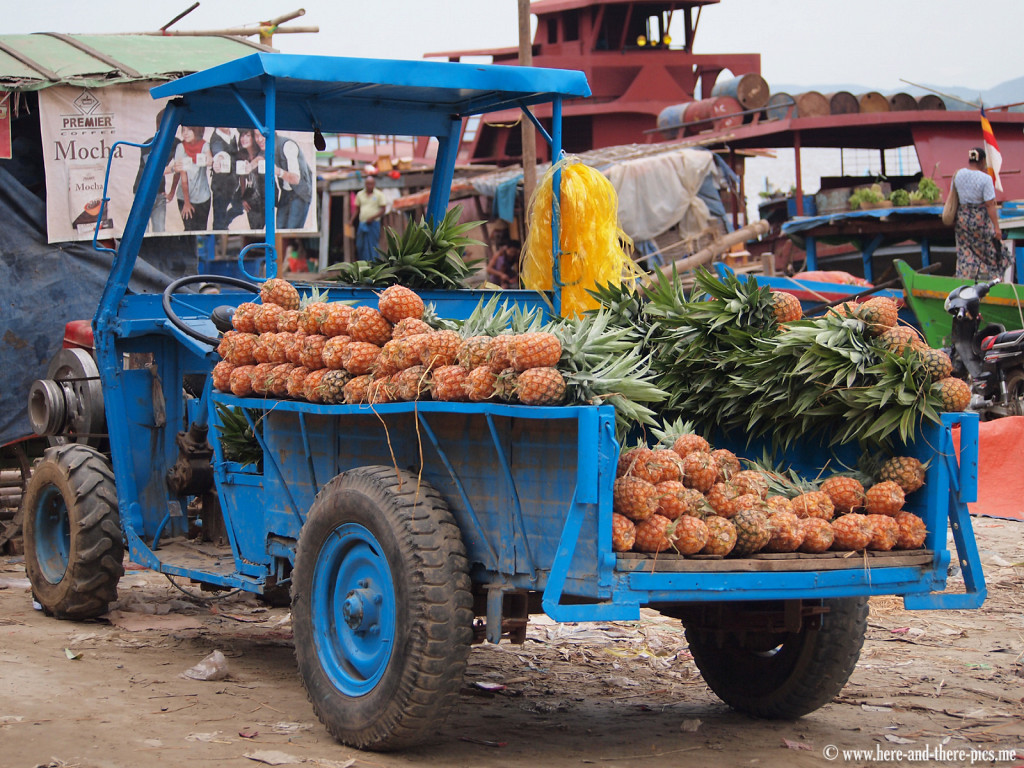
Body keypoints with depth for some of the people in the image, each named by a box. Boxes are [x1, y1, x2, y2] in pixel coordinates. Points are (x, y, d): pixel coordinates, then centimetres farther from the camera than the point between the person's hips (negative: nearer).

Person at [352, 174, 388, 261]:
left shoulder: (379, 194, -2)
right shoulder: (360, 194, 11)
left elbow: (383, 210, -5)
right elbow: (357, 209, 18)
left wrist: (372, 218, -15)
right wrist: (351, 221, 7)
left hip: (373, 224, -4)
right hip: (362, 224, 4)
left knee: (372, 245, -6)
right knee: (360, 245, 4)